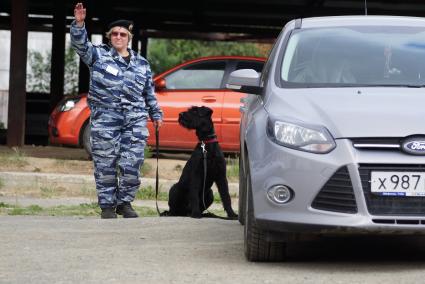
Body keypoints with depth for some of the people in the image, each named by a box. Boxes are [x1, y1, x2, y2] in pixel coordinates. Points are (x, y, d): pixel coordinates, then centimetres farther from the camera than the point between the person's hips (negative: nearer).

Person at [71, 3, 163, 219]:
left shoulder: (141, 64, 18)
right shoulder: (98, 55, 8)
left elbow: (149, 92, 24)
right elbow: (80, 44, -8)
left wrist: (156, 114, 22)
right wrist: (79, 24, -24)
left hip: (135, 120, 2)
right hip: (105, 119, -2)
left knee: (131, 164, -5)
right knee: (105, 165, -1)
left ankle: (125, 202, 10)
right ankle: (107, 205, 9)